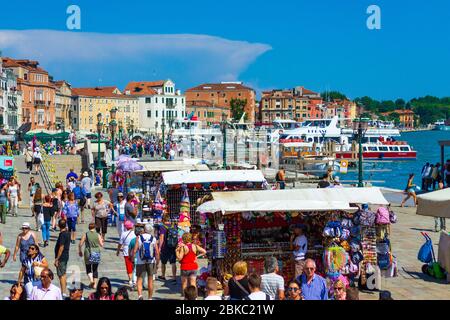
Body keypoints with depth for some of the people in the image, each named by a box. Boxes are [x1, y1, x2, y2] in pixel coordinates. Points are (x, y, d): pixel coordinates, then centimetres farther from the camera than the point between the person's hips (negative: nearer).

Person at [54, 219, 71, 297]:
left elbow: (61, 247, -23)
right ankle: (64, 291, 23)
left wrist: (57, 259, -20)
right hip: (66, 256, 9)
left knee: (61, 275, -4)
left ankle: (63, 293, -3)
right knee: (63, 274, 17)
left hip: (61, 257, -9)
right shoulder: (68, 233, 6)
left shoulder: (62, 235, -21)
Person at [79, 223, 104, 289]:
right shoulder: (98, 235, -4)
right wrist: (101, 240, 20)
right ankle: (95, 284, 11)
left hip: (88, 253, -1)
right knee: (95, 269, 12)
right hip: (96, 253, 1)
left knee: (88, 268, 13)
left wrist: (79, 251, 12)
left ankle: (91, 280, -9)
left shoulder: (85, 235, -5)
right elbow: (101, 245, -1)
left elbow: (80, 244, -5)